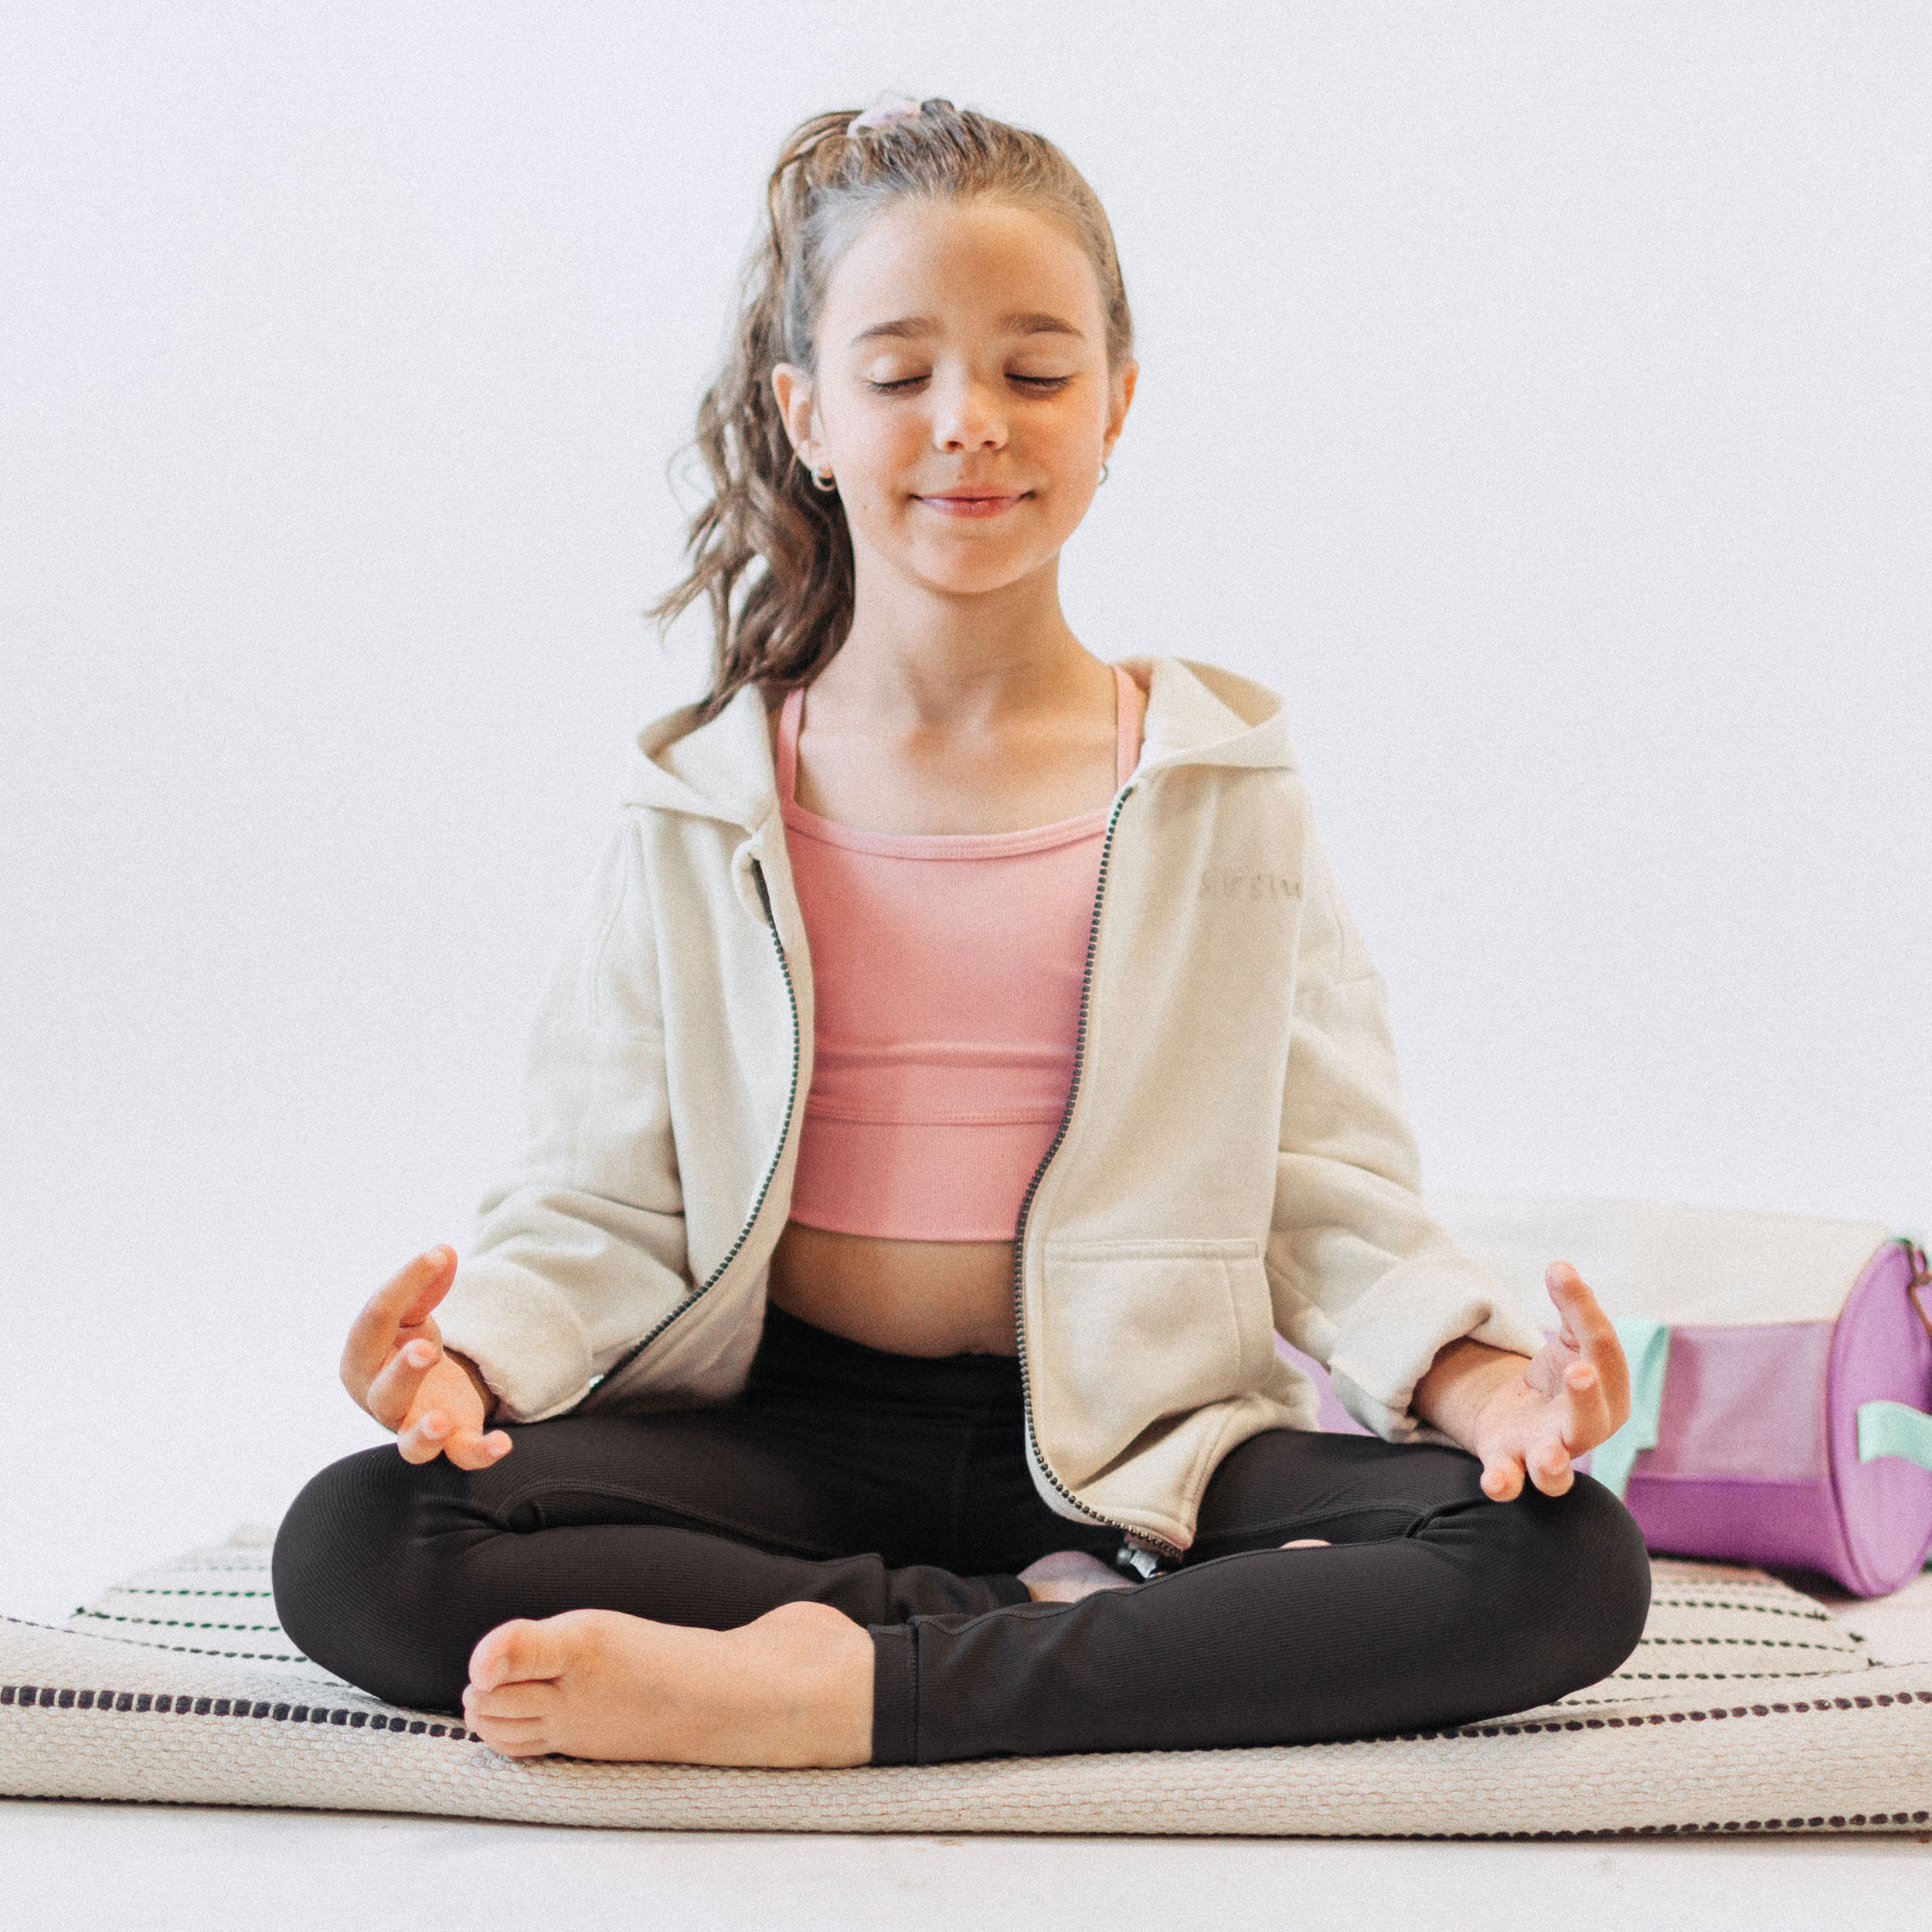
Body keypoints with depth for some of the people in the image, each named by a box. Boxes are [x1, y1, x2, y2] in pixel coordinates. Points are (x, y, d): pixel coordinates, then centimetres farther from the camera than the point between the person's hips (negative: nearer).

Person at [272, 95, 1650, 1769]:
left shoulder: (1221, 783, 5)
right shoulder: (703, 808, 5)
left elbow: (1330, 1190, 1)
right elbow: (609, 1204, 4)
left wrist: (1474, 1375, -18)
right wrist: (479, 1351, -17)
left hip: (1130, 1443, 0)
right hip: (785, 1429, 0)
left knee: (1567, 1566, -27)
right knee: (353, 1553, -25)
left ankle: (838, 1691, -25)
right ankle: (1077, 1635, -20)